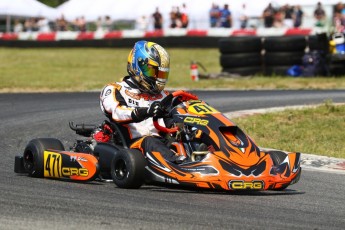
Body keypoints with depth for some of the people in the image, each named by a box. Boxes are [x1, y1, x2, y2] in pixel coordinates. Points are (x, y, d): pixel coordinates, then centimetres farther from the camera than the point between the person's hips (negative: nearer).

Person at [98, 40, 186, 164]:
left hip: (161, 141, 4)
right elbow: (116, 112, -12)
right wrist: (146, 111, -30)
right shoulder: (115, 90, 9)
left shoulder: (162, 95, 28)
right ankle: (178, 162, -64)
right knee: (149, 142, -37)